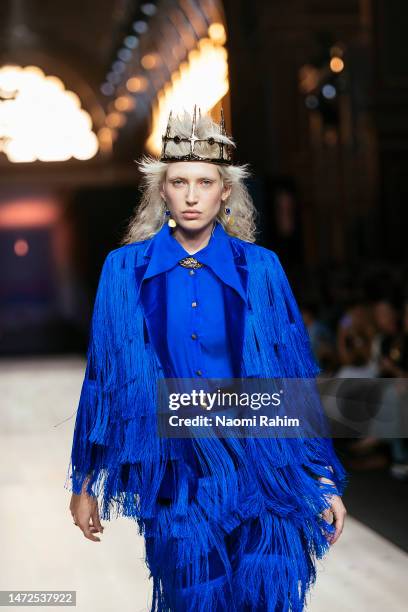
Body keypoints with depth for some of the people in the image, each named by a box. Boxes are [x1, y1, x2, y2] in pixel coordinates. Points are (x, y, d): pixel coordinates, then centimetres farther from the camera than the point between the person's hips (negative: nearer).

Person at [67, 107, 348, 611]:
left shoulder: (259, 270, -1)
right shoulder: (126, 270, -1)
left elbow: (296, 379, 2)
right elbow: (103, 378, 4)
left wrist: (324, 480, 2)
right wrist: (85, 483, 7)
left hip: (259, 469, 0)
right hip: (173, 474, 0)